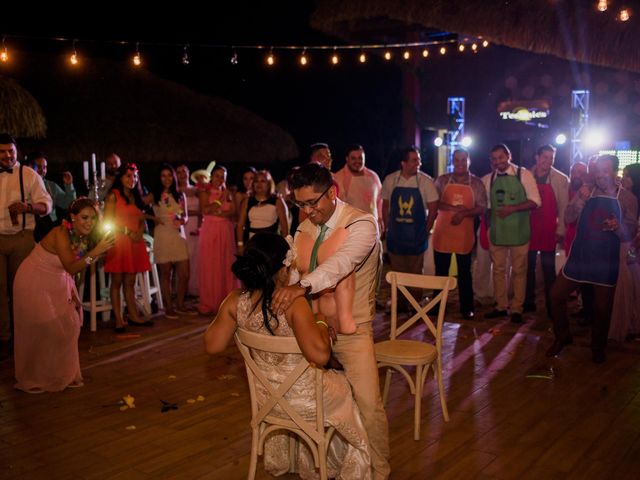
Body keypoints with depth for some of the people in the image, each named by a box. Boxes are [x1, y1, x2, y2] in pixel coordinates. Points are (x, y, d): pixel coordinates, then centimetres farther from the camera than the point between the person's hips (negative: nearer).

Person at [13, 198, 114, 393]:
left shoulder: (85, 237, -8)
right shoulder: (61, 234, -30)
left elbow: (74, 268, 2)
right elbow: (71, 268, -35)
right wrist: (95, 252, -43)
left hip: (57, 283, 8)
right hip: (34, 283, -7)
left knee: (68, 325, 9)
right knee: (41, 331, -1)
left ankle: (61, 375, 25)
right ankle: (30, 380, 18)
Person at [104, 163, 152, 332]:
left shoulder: (136, 197, 19)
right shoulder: (113, 196, -1)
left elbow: (142, 221, 17)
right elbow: (108, 221, -9)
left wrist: (139, 232, -3)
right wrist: (128, 232, -14)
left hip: (135, 243, 6)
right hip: (118, 242, -6)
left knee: (130, 282, 10)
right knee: (117, 281, -1)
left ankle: (133, 316, 14)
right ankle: (119, 319, 1)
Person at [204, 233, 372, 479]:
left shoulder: (235, 301, -16)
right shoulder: (293, 304, -31)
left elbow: (212, 345, -6)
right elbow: (320, 354, -39)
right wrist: (322, 323, -20)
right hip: (305, 400, -5)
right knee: (343, 387, 29)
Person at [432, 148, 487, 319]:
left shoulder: (476, 183, 1)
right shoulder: (442, 180, 3)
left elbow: (481, 208, -4)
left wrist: (464, 213, -20)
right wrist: (453, 208, -17)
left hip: (464, 235, -1)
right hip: (442, 233, 1)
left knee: (464, 273, 8)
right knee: (440, 271, 8)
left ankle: (467, 308, 17)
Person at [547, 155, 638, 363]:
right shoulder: (586, 192, 4)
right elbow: (568, 218, -5)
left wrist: (617, 227, -24)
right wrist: (580, 199, -20)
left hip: (607, 260, -2)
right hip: (579, 255, 2)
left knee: (602, 306, 6)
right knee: (556, 294, 0)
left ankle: (598, 347, 28)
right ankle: (562, 337, 22)